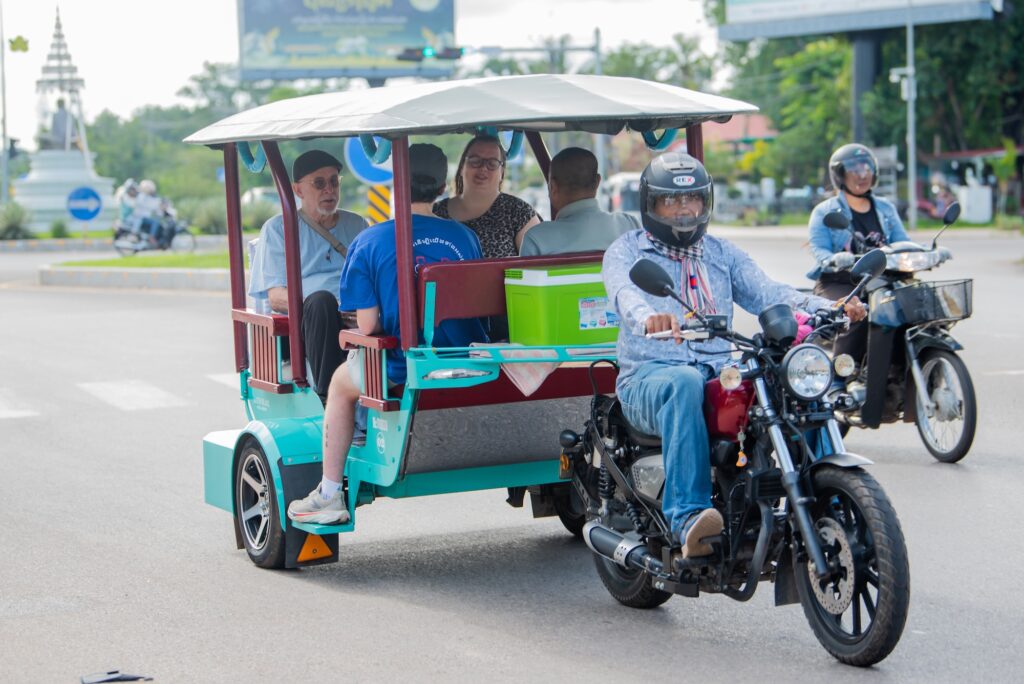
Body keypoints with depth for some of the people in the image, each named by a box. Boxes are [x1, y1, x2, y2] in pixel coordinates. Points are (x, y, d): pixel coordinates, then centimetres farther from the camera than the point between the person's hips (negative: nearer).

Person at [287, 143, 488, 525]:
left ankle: (330, 496, 32)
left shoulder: (370, 242, -9)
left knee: (341, 383, 30)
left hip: (403, 373, -4)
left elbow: (368, 327, -11)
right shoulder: (464, 237, 1)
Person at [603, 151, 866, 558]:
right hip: (650, 376, -4)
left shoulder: (722, 254, 23)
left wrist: (827, 308, -13)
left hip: (722, 372, 4)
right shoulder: (627, 251, 9)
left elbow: (767, 294, 7)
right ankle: (688, 518, -49)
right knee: (684, 384, -40)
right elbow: (624, 294, -14)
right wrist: (649, 316, -40)